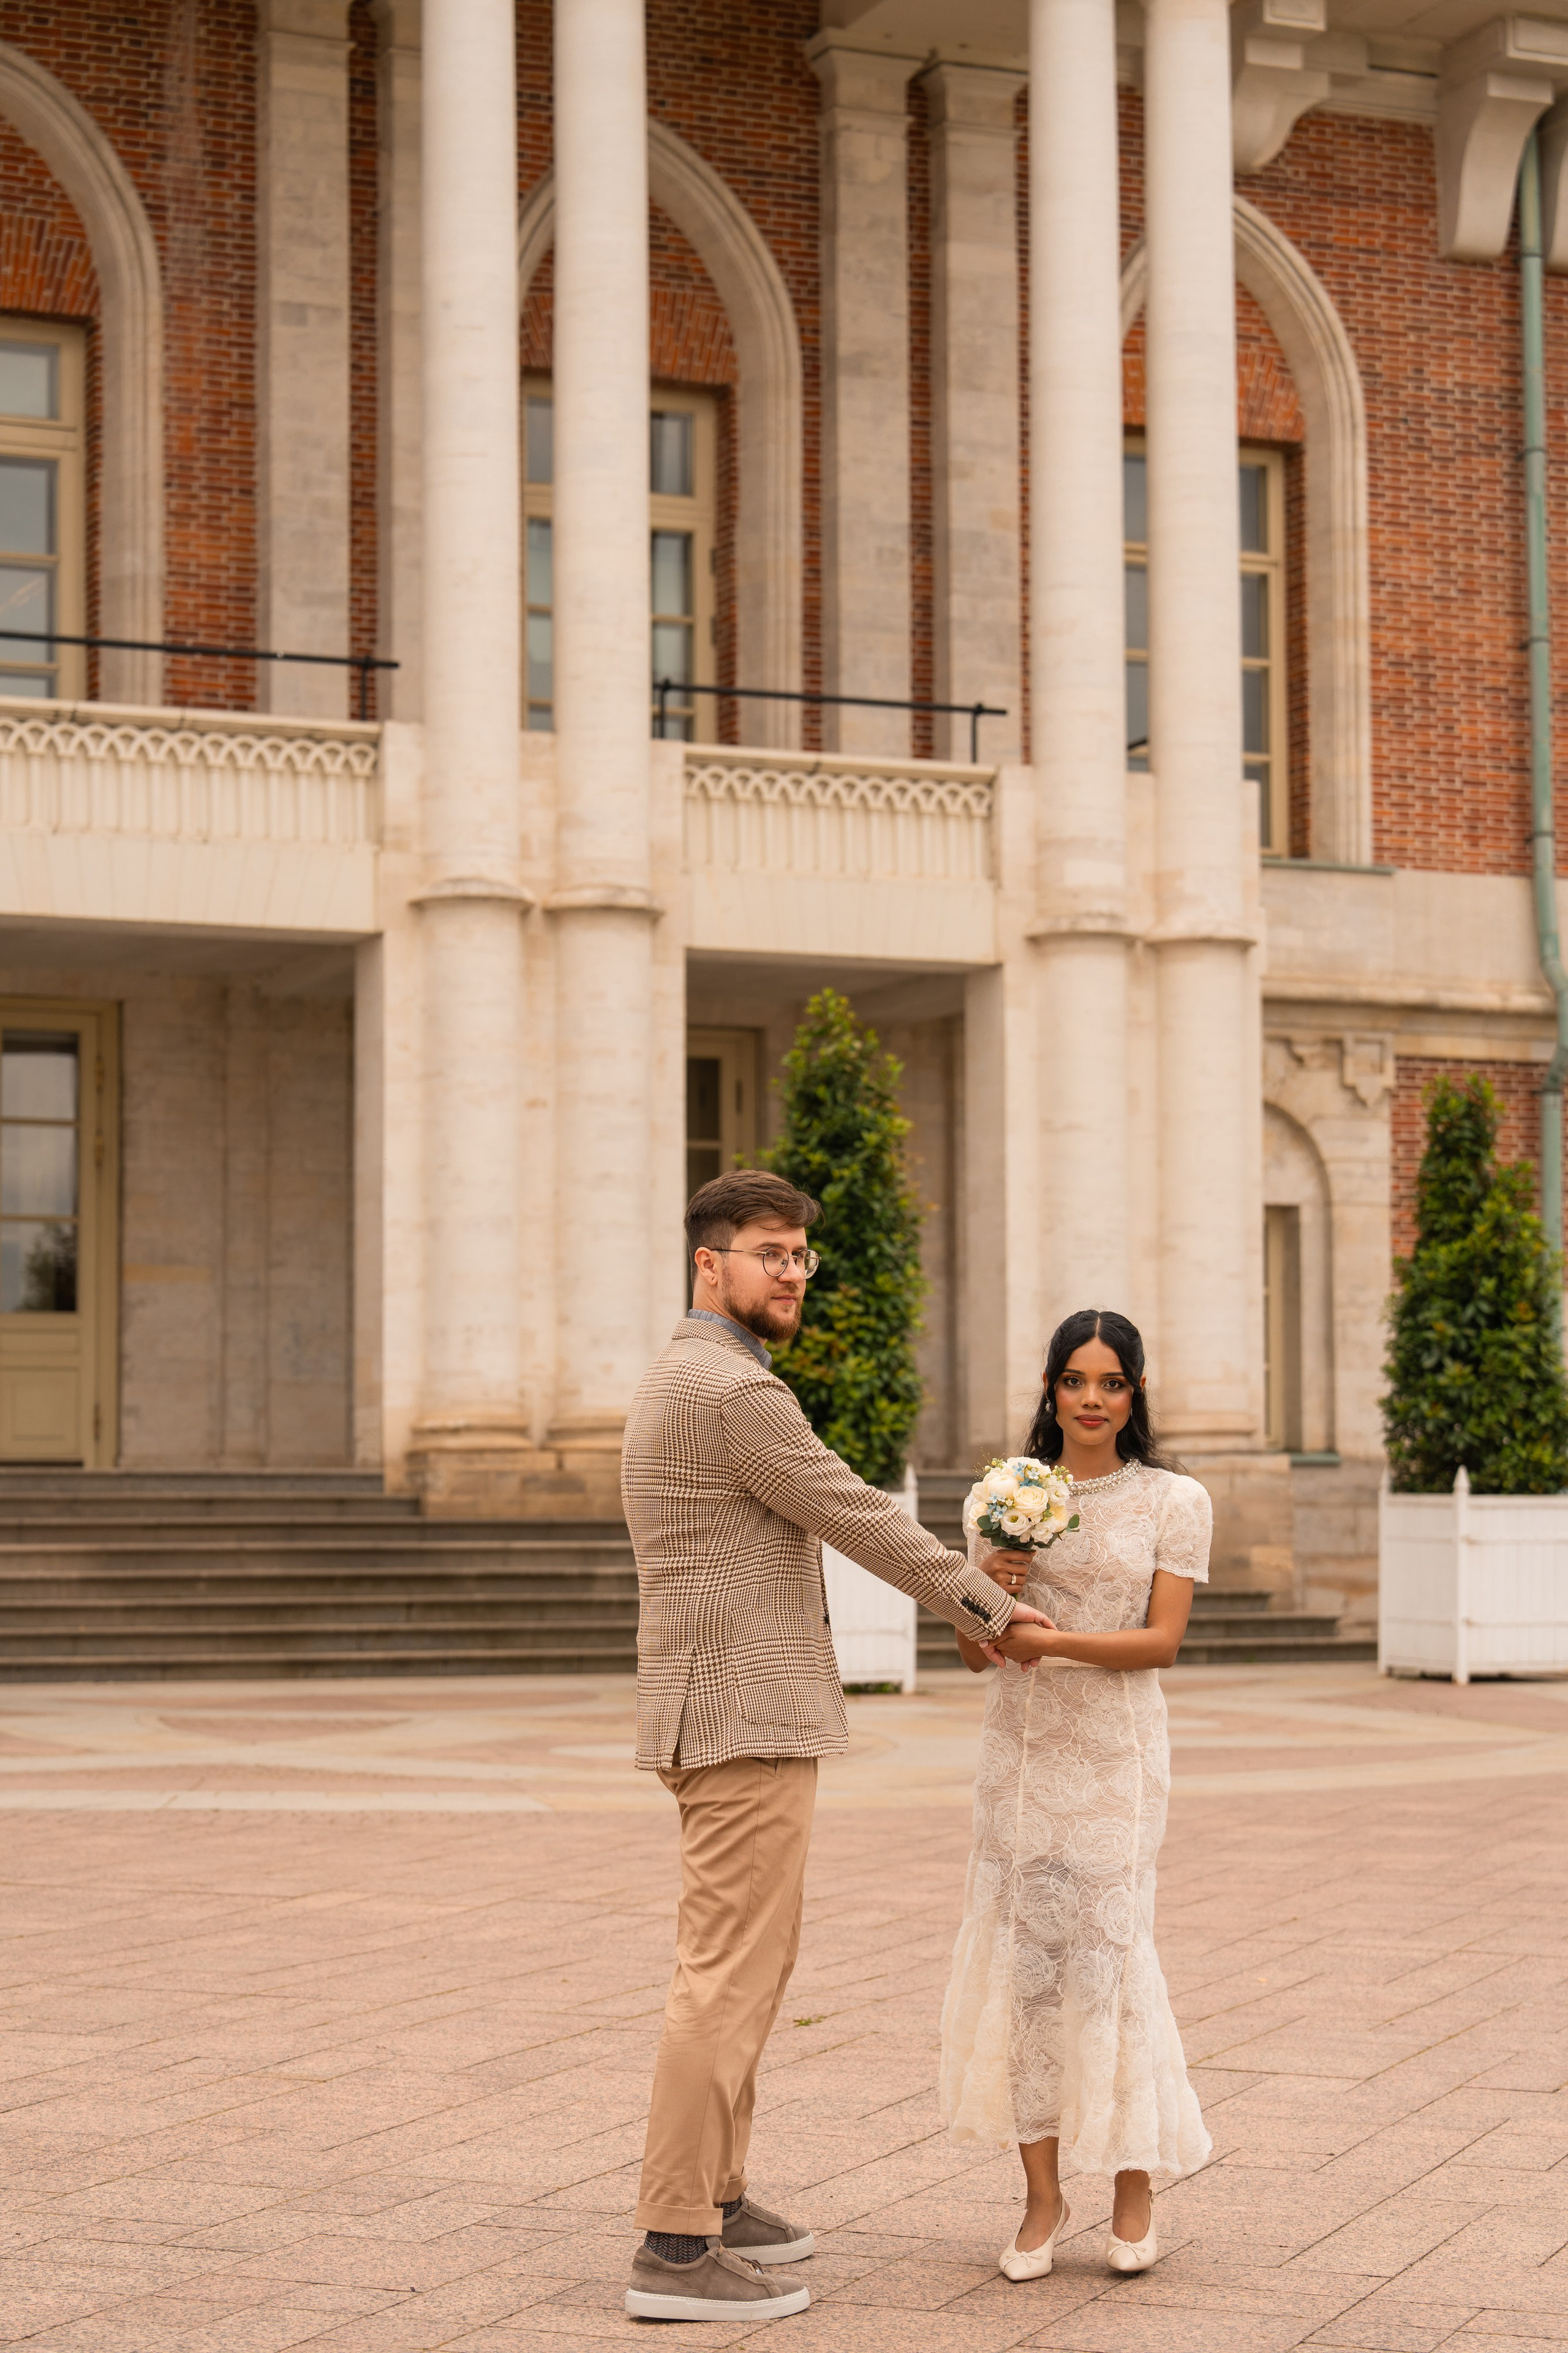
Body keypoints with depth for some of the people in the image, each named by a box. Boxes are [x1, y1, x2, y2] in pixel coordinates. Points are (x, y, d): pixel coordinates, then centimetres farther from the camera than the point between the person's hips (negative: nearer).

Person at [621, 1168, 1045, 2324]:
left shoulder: (677, 1382, 16)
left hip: (718, 1714, 11)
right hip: (748, 1720, -11)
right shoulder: (737, 1391, -17)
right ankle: (676, 2251, -6)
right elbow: (863, 1521, -12)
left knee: (738, 1967, 18)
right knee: (731, 1976, -8)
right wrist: (994, 1607, -1)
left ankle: (714, 2197, 25)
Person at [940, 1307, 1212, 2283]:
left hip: (1116, 1752, -3)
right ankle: (1043, 2200, 10)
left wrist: (1053, 1641, -19)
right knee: (1024, 1958, 0)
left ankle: (1136, 2192, 11)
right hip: (1021, 1749, 3)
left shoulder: (1174, 1501, 0)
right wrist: (986, 1589, -11)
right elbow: (975, 1653, 10)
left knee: (1107, 1956, -5)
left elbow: (1163, 1640, -7)